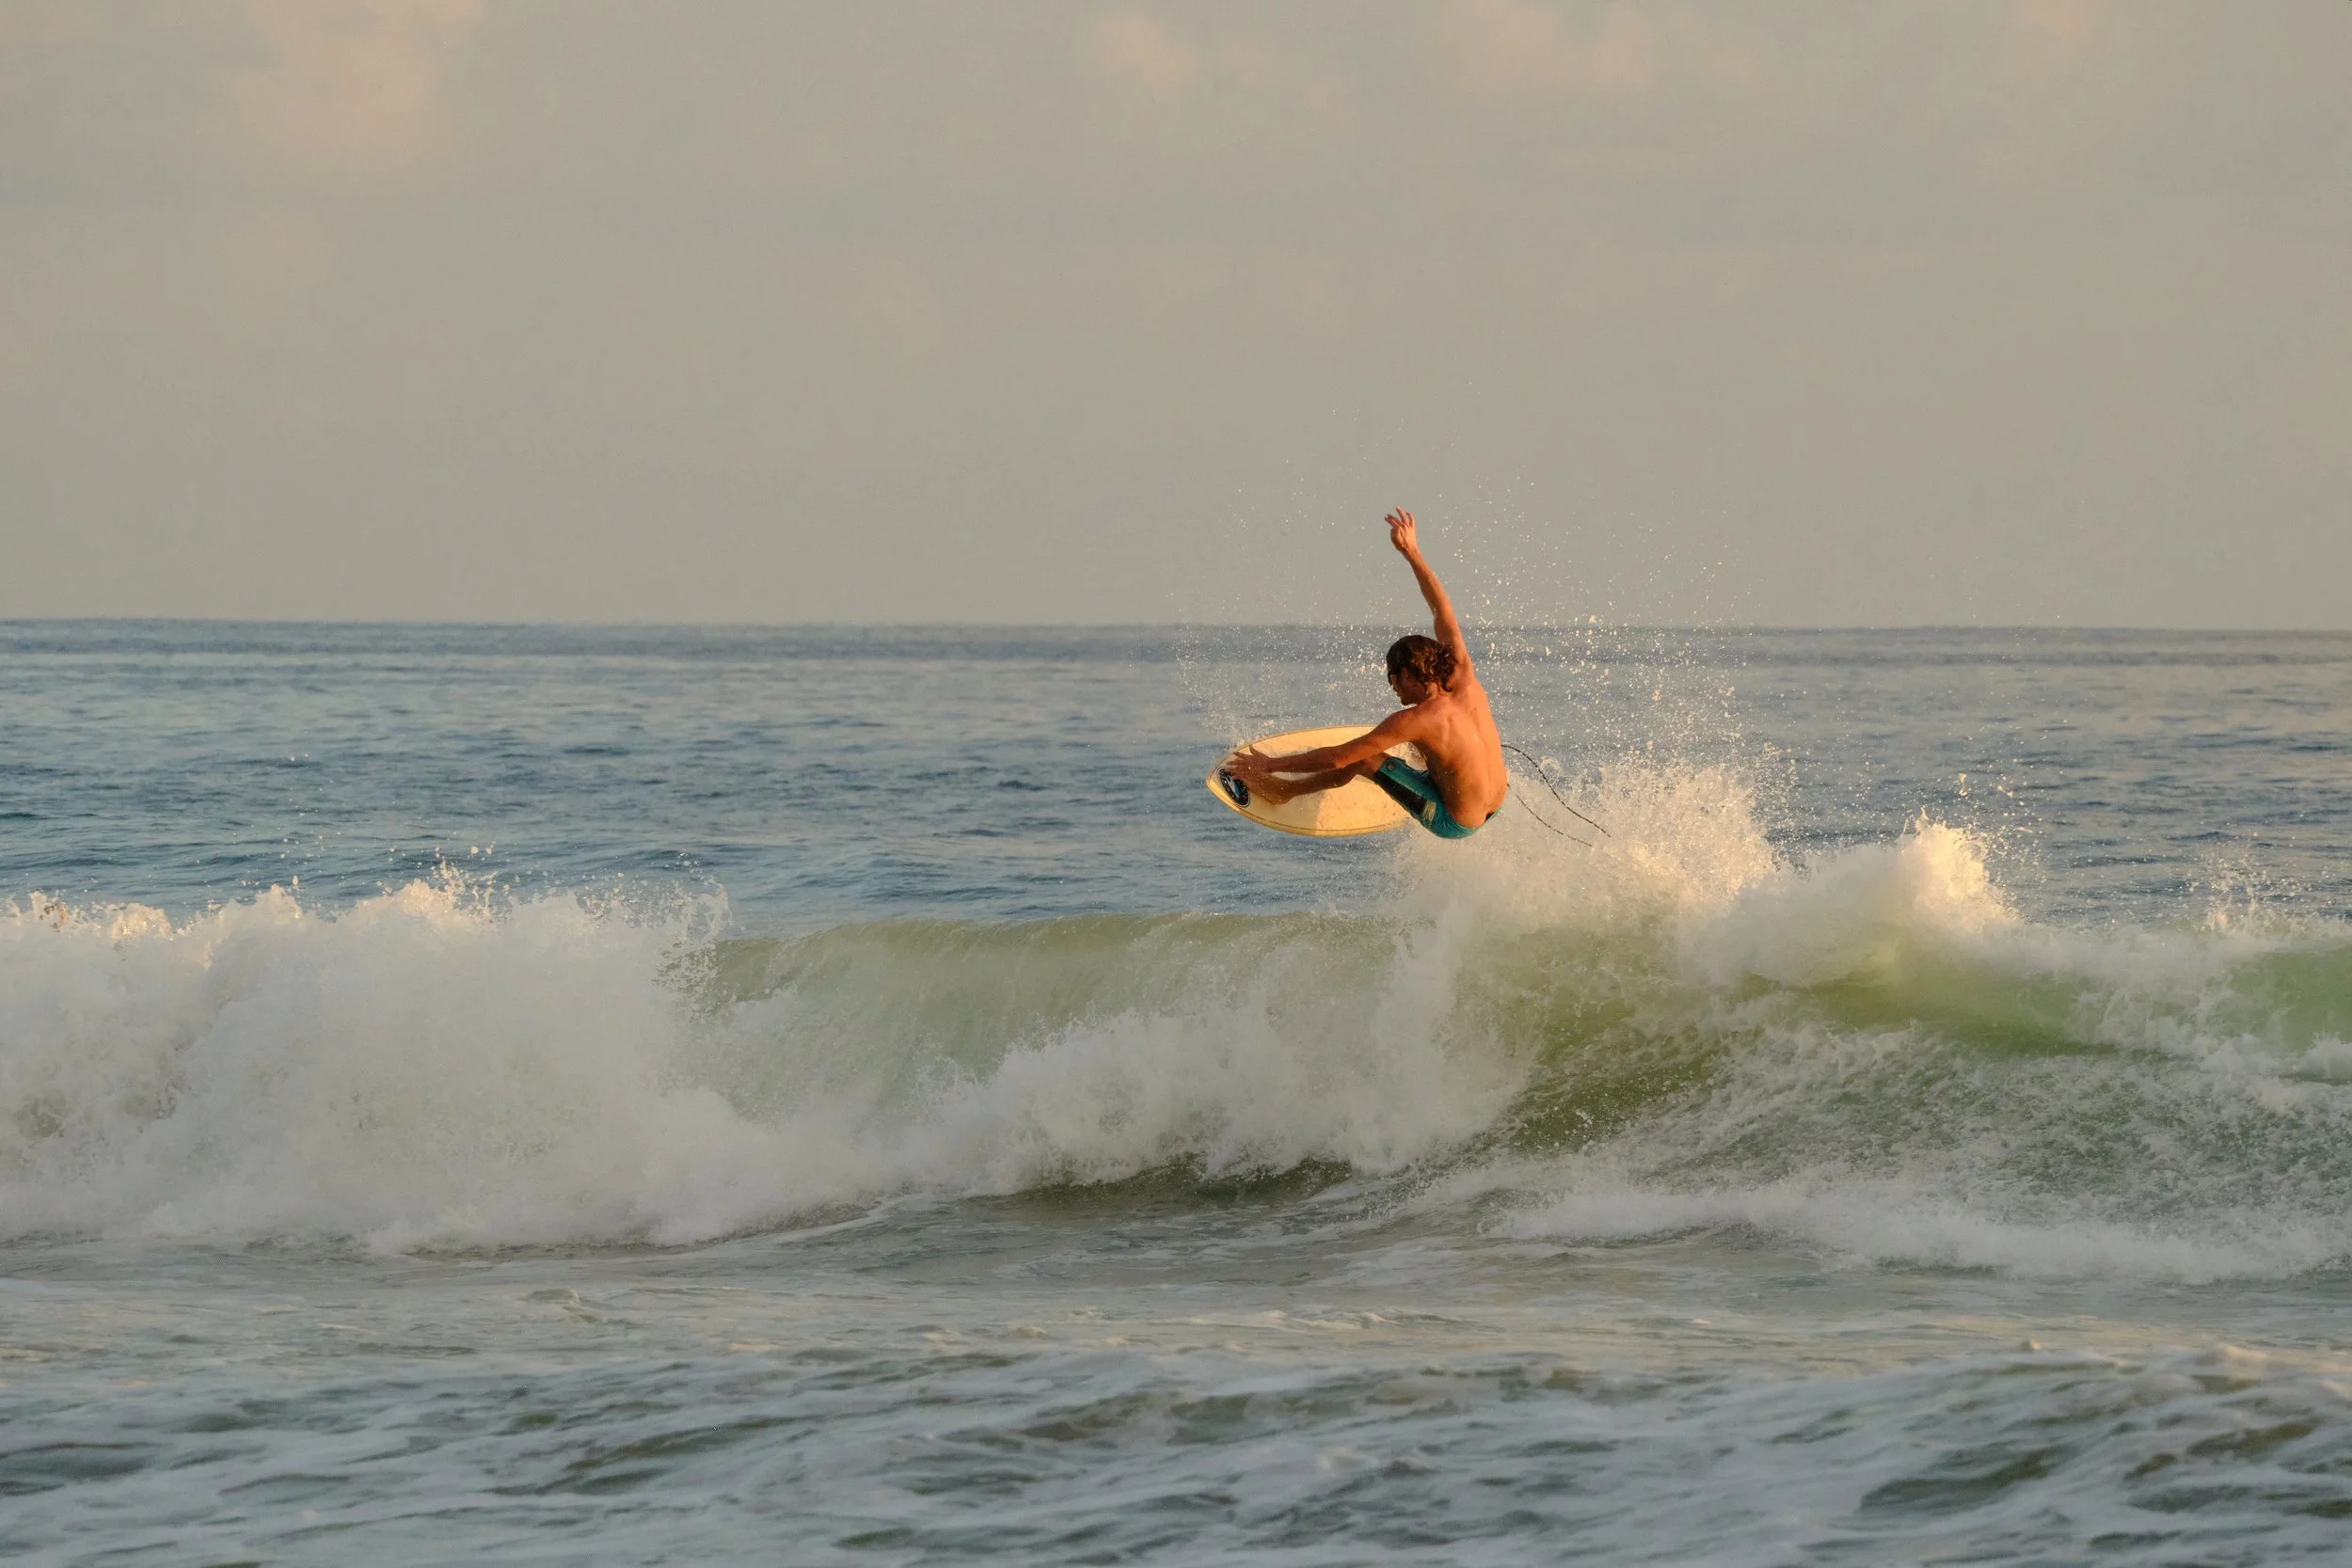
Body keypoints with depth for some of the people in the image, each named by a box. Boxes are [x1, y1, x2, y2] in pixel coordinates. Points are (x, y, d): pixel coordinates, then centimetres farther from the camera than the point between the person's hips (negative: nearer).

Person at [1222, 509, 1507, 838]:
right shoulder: (1466, 682, -11)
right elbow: (1442, 611, 1)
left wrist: (1270, 764, -14)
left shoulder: (1413, 721, -26)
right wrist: (1412, 553, 9)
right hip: (1494, 805, 6)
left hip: (1454, 823, -6)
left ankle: (1282, 791, 17)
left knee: (1363, 759, -1)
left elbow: (1337, 758, -23)